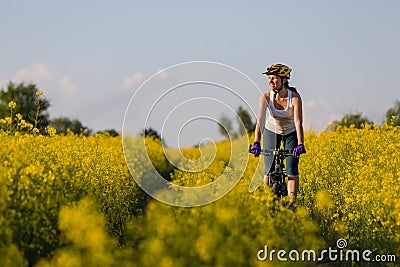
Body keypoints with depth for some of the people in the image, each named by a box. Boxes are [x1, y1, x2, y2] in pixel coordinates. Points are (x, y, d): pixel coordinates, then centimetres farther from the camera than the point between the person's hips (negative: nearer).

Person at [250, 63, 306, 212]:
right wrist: (256, 144, -44)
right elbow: (260, 121, -33)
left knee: (292, 169, -13)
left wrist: (300, 145, -48)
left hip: (291, 133, -1)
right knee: (269, 170, -4)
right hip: (271, 132, 1)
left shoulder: (294, 97, -29)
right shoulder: (266, 97, -25)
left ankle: (291, 204, -12)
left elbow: (298, 122, -36)